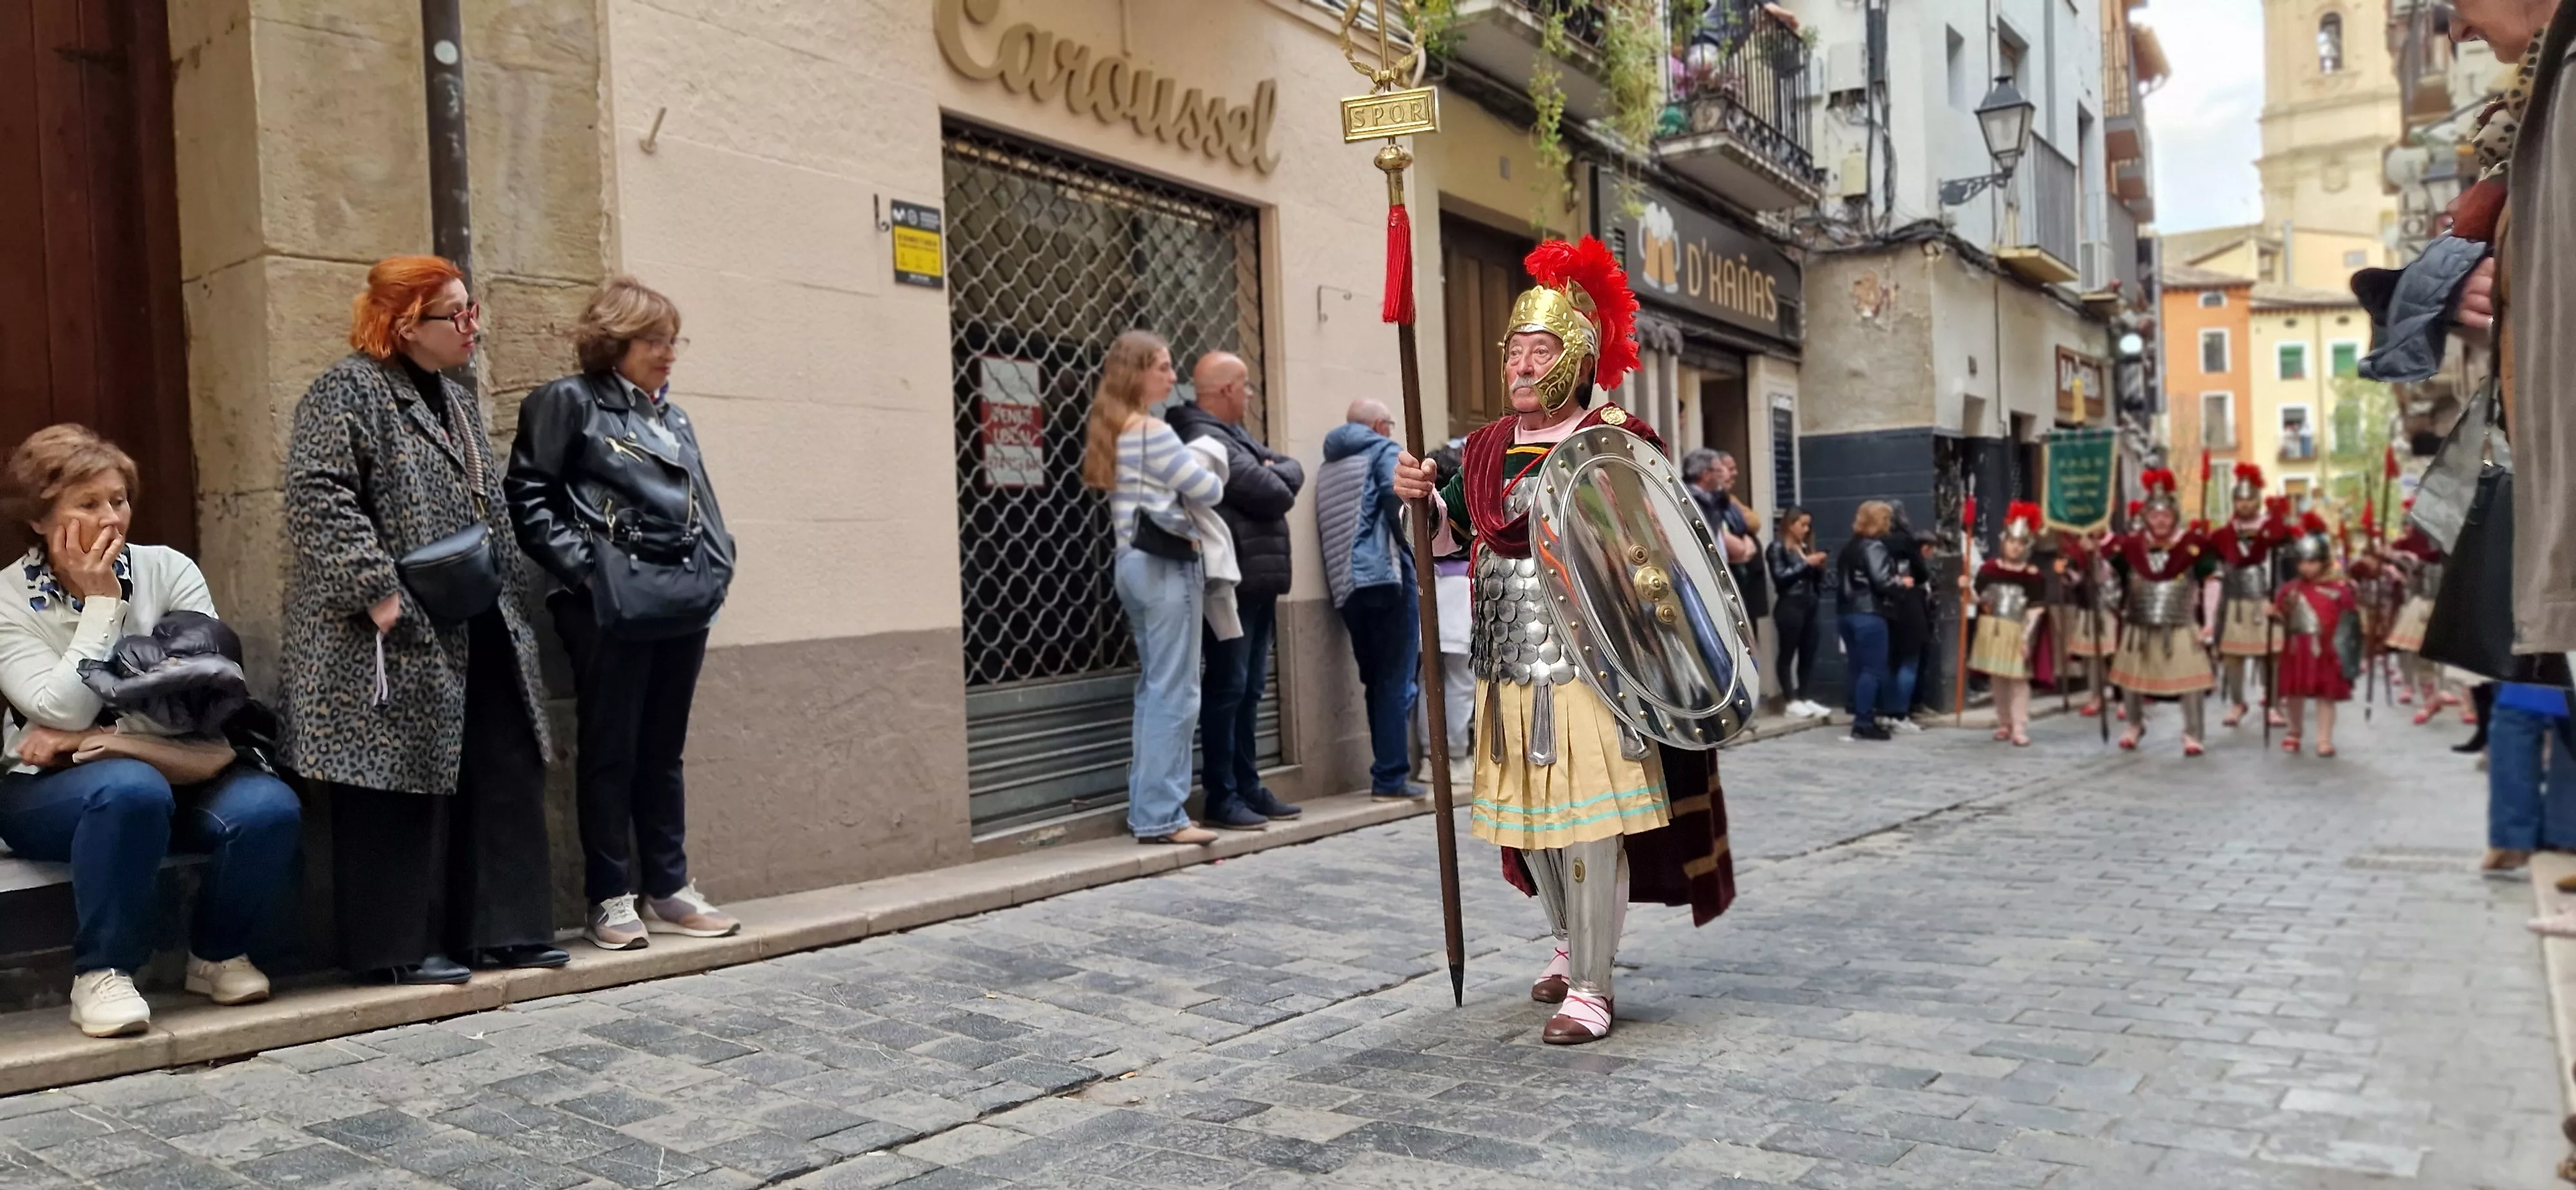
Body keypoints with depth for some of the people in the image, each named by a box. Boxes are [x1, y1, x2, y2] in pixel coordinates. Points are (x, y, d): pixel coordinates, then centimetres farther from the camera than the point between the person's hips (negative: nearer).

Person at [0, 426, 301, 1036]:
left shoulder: (168, 570, -1)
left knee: (268, 806, -28)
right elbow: (64, 711, -18)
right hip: (49, 790, -2)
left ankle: (218, 953, -1)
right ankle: (101, 974, -20)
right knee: (131, 789, -37)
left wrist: (96, 737, -16)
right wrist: (100, 603, -14)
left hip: (176, 767, 2)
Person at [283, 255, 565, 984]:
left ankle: (502, 929, 16)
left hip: (478, 636, 9)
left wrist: (508, 604, 18)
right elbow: (318, 497, -18)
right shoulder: (349, 393, -8)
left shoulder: (455, 403, 19)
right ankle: (399, 945, 8)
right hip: (399, 643, -8)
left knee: (503, 778, 8)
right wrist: (379, 593, -22)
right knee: (404, 786, -2)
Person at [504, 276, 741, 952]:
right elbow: (527, 496, -8)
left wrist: (715, 568, 5)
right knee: (610, 751, 1)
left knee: (663, 750, 11)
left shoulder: (674, 418, 19)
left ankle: (669, 890, 18)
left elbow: (703, 508, 20)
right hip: (608, 606, -6)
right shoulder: (568, 403, -1)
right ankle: (610, 900, 8)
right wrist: (583, 567, -15)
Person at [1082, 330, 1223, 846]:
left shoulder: (1114, 431, 15)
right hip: (1165, 566, -9)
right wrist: (1213, 473, 9)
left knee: (1153, 689, 12)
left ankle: (1147, 809, 15)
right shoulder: (1154, 432, -13)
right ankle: (1162, 816, -4)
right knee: (1175, 693, -6)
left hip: (1134, 562, 9)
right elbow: (1209, 491, -12)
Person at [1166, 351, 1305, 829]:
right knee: (1228, 688, -6)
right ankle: (1221, 797, -2)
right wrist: (1277, 479, 3)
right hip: (1233, 585, -10)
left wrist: (1276, 474, -7)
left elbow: (1291, 473, 13)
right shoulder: (1206, 439, -13)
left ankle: (1249, 787, 19)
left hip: (1256, 583, 10)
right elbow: (1273, 495, -17)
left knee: (1250, 689, 13)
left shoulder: (1235, 436, 20)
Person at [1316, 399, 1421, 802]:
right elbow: (1398, 509, -13)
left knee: (1377, 681, 13)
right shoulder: (1384, 451, 3)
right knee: (1397, 681, -4)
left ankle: (1387, 772, 15)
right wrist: (1417, 565, -10)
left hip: (1345, 587, 6)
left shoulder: (1329, 466, 22)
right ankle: (1391, 776, -7)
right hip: (1387, 578, -6)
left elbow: (1327, 532, 17)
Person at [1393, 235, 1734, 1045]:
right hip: (1511, 665, 7)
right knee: (1529, 814, 16)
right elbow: (1450, 532, 16)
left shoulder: (1618, 442, -7)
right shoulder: (1488, 447, 10)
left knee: (1589, 820, -4)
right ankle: (1570, 944, 38)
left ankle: (1591, 987, 6)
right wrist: (1417, 496, -3)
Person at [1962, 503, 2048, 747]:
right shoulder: (1989, 569, 2)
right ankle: (2004, 724, 24)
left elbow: (2035, 611, -8)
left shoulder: (2034, 577, -7)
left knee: (2018, 680, -2)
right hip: (1992, 633, 4)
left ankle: (2020, 729, 1)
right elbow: (1976, 596, 5)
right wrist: (1966, 587, -16)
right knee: (1997, 679, 11)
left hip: (2017, 635, -4)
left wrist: (2027, 638, -13)